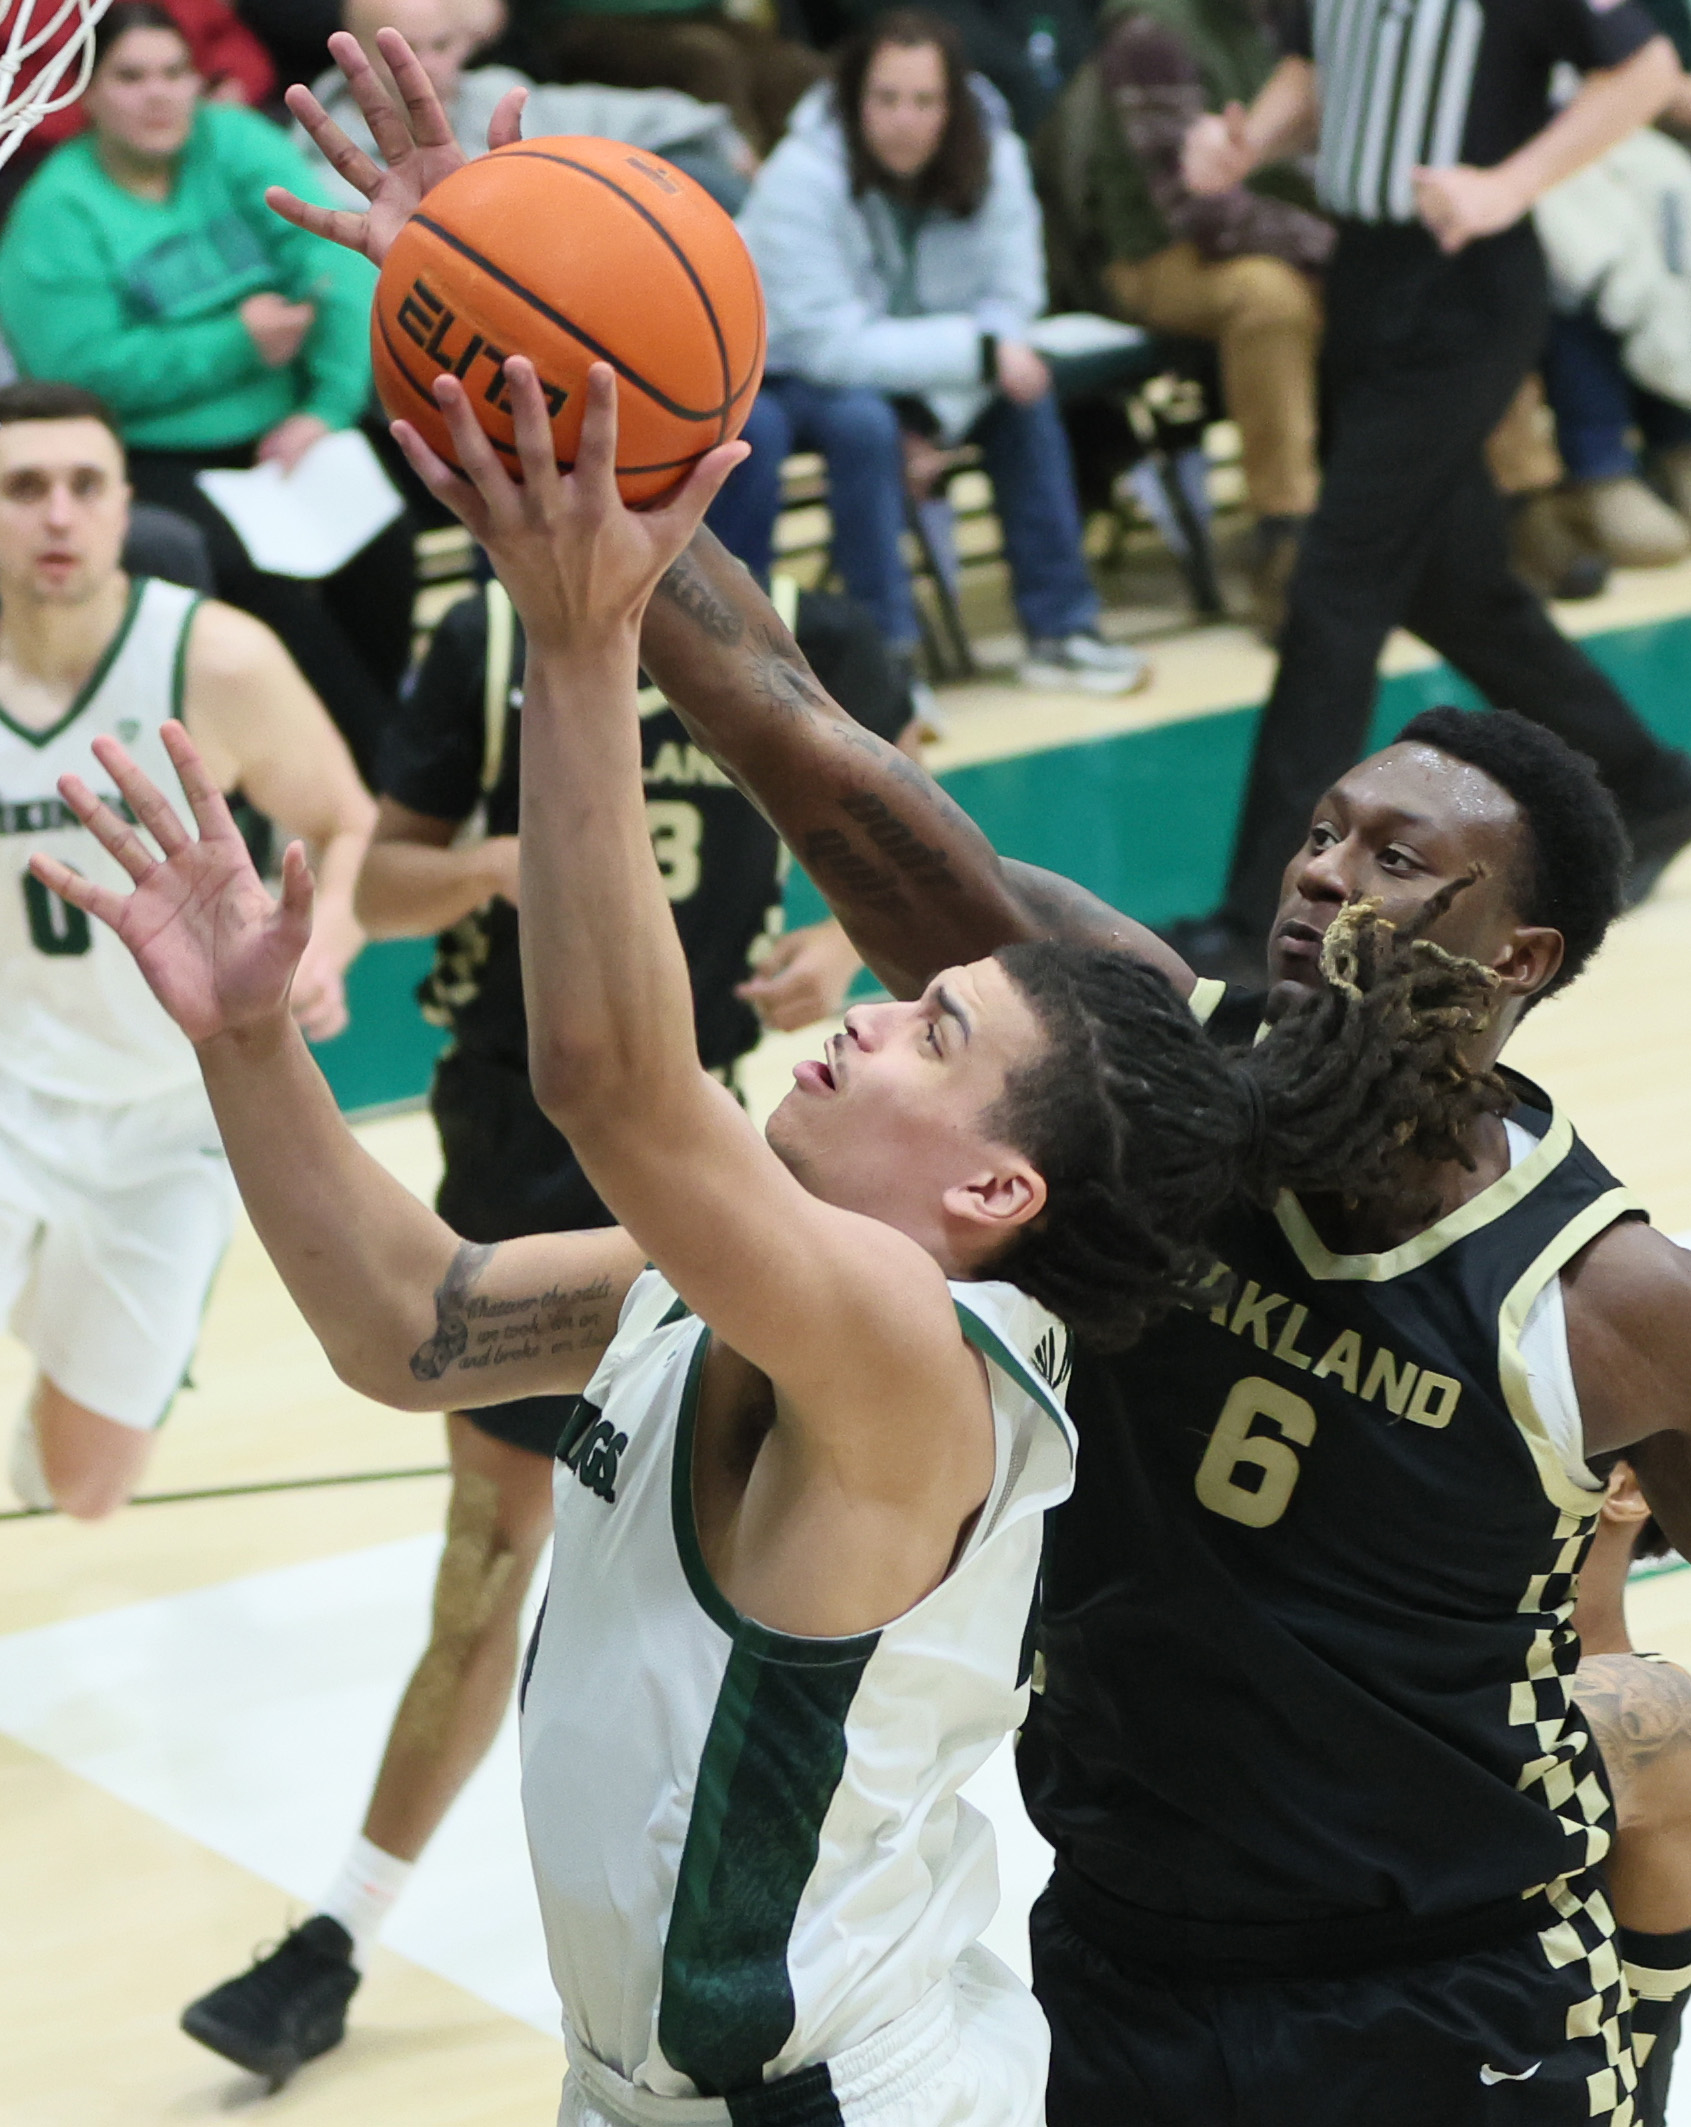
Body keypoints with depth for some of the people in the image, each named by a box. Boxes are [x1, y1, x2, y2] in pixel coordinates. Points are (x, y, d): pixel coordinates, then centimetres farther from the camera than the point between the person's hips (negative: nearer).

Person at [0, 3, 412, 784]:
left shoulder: (236, 143, 5)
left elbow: (338, 267, -5)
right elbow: (82, 371, -15)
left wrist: (330, 406, -17)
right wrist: (236, 345, -17)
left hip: (277, 433, 4)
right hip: (153, 460, -4)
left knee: (378, 542, -23)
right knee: (265, 579, -28)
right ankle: (377, 761, -18)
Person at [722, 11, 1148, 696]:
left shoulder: (993, 157, -15)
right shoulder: (802, 179, -29)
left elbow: (1010, 300, -13)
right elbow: (834, 346, -31)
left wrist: (935, 414, -26)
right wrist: (978, 349, -34)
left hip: (899, 361, 6)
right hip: (779, 374, -5)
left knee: (1022, 394, -14)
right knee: (863, 420, -33)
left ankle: (1059, 630, -5)